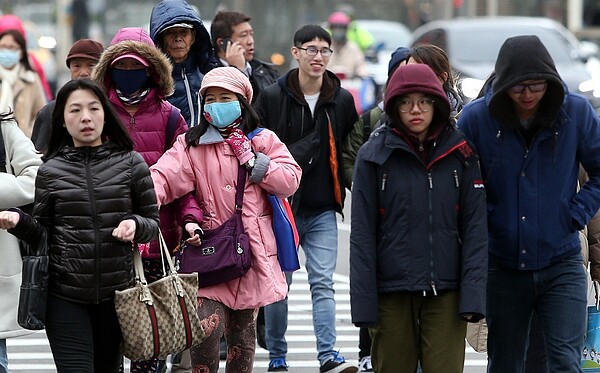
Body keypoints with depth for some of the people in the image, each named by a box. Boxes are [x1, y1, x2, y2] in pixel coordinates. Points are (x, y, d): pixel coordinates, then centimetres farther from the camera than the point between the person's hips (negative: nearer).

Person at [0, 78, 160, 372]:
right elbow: (42, 234, 7)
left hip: (116, 293, 1)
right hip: (65, 296, -1)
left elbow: (153, 222, 8)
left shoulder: (130, 163, 4)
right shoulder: (51, 170, 4)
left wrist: (135, 224, -13)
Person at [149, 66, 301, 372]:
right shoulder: (191, 144, 4)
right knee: (206, 328, -16)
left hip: (252, 249, 2)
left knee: (243, 330, 10)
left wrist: (253, 161, -7)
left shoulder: (262, 141, 10)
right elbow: (165, 175, -13)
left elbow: (290, 180, 1)